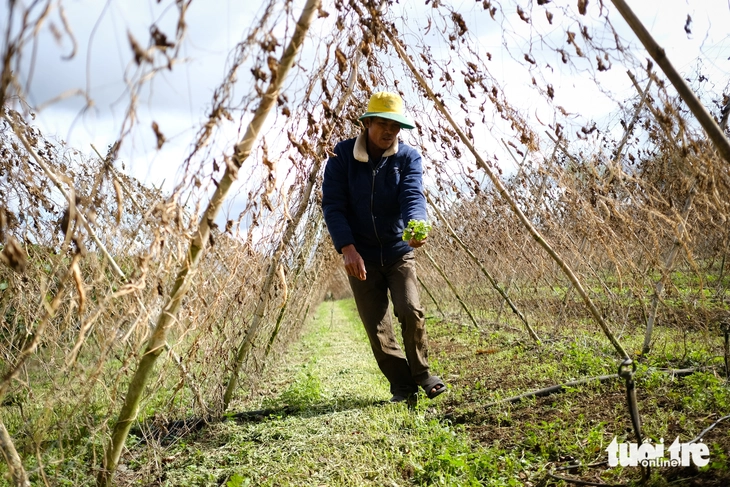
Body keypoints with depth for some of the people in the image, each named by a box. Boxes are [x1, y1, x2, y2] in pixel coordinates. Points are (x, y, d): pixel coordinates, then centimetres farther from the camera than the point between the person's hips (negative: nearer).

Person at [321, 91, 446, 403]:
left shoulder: (408, 157, -4)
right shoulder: (342, 155, -6)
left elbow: (413, 197, -19)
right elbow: (332, 205, -11)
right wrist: (347, 247, -24)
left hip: (399, 252, 0)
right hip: (360, 256, 0)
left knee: (411, 310, -17)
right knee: (377, 330, 2)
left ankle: (421, 373, 8)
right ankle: (403, 386, 21)